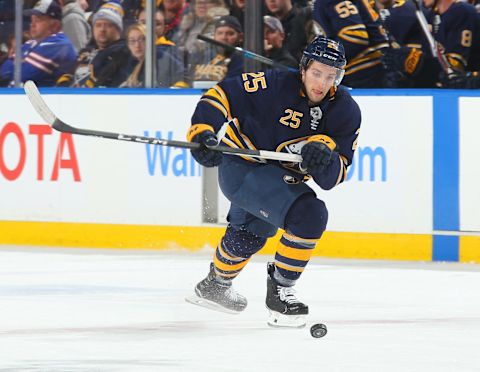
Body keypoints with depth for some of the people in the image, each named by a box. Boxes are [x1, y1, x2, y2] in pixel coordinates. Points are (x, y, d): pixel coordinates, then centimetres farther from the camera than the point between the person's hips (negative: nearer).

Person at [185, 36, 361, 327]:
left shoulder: (346, 112, -11)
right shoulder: (275, 86, -25)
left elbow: (333, 176, -15)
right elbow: (221, 95, -21)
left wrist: (323, 159, -37)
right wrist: (203, 133, -33)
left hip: (283, 176, 8)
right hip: (242, 167, -8)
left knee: (250, 234, 32)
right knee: (310, 215, -26)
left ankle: (215, 285, 61)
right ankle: (279, 292, -11)